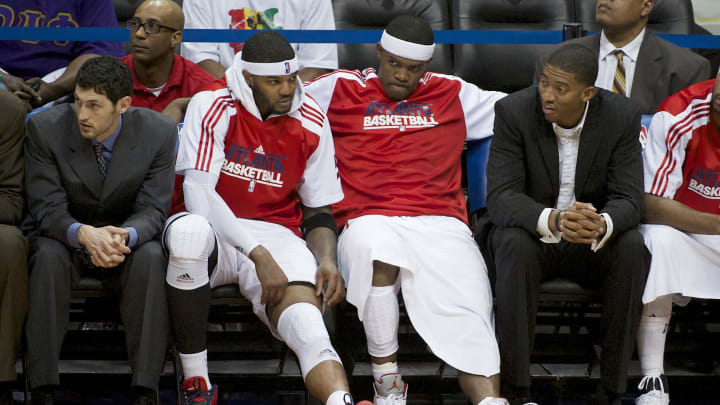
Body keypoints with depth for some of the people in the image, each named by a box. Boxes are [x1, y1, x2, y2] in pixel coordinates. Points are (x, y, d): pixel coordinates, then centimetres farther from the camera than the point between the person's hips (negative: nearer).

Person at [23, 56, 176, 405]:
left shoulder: (159, 132, -14)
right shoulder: (45, 128, -16)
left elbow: (153, 210, -14)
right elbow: (46, 207, -16)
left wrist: (124, 235, -39)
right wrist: (83, 233, -40)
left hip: (128, 244, 0)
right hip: (65, 239, 0)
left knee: (151, 256, -32)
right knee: (48, 255, -34)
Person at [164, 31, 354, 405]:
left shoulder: (311, 124, 4)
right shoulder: (213, 107, -9)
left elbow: (318, 210, 13)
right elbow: (198, 193, -19)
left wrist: (327, 261, -9)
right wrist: (258, 255, -27)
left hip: (277, 234, 3)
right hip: (215, 229, -3)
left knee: (307, 325, -28)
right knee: (189, 230, -40)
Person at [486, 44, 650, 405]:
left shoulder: (622, 117, -13)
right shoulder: (514, 111, -16)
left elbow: (628, 199, -16)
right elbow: (501, 197, -23)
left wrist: (601, 225, -42)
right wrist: (552, 221, -44)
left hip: (595, 241, 1)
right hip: (530, 233, -1)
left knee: (632, 247, -30)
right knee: (515, 245, -35)